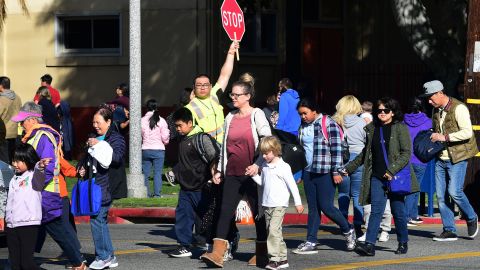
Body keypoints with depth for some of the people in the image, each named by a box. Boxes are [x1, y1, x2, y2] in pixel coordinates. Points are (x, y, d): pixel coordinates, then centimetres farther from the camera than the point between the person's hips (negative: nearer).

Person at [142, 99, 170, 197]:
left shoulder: (142, 121, -3)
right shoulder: (161, 121, -6)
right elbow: (165, 137, -5)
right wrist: (165, 142, 17)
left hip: (145, 150, 1)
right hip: (158, 150, -1)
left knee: (145, 173, 9)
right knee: (157, 173, 1)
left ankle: (147, 193, 11)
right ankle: (157, 194, -3)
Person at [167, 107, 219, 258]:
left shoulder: (201, 138, -15)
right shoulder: (183, 140, 13)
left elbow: (214, 158, -17)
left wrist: (211, 176, -17)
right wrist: (176, 172, 17)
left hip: (200, 187, -9)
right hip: (186, 186, 9)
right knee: (182, 215, 6)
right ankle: (184, 246, 10)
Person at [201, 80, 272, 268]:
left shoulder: (256, 115, -3)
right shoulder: (230, 118, 13)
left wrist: (258, 164, -19)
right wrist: (219, 170, 16)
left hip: (252, 173, -5)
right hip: (232, 174, 5)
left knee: (258, 213, 5)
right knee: (225, 211, -7)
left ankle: (261, 255, 14)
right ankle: (217, 254, -16)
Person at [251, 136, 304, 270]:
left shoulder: (283, 167, -9)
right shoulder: (264, 167, 11)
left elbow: (292, 185, -8)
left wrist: (298, 202, -8)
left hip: (279, 204, -8)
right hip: (267, 204, 8)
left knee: (274, 230, -17)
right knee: (271, 231, 8)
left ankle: (274, 259, -18)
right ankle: (283, 258, 15)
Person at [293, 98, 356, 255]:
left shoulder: (328, 124, -9)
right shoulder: (303, 127, 13)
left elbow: (336, 149, -12)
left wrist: (336, 171, -15)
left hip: (325, 173, -7)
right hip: (308, 173, 7)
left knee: (326, 207, -6)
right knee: (312, 208, 7)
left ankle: (348, 231, 16)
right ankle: (311, 243, 8)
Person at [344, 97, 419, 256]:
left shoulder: (400, 128, -3)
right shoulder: (372, 129, 12)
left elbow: (406, 153, -9)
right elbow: (365, 154, 23)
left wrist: (392, 170, -19)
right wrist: (349, 168, 24)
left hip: (396, 177, -3)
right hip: (377, 177, 3)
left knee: (398, 211, 6)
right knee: (376, 210, -7)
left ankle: (403, 243, 22)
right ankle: (369, 245, -16)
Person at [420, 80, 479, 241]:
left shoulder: (458, 108, -13)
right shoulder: (436, 110, 12)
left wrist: (445, 137, -21)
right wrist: (432, 138, 8)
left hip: (457, 157, -7)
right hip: (440, 159, 7)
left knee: (454, 192, -14)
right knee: (440, 195, 1)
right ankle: (449, 231, 8)